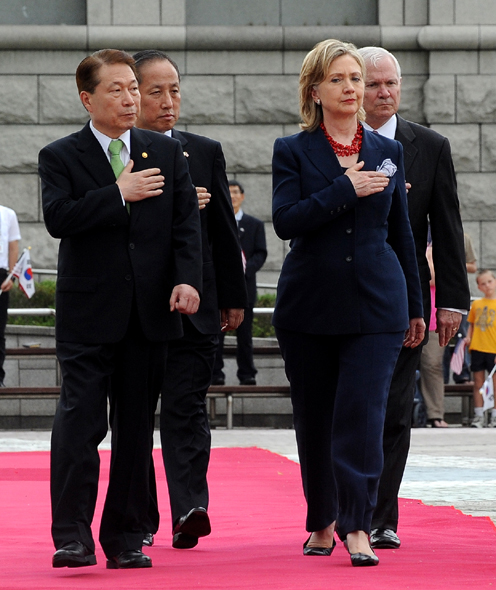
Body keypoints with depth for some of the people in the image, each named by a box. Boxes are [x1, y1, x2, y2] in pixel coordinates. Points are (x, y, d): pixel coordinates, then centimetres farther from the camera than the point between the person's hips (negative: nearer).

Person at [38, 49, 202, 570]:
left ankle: (125, 538, 11)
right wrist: (119, 193, -14)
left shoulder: (167, 154, 12)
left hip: (150, 311, 3)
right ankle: (72, 536, -9)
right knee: (79, 420, -10)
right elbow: (58, 218, -13)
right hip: (88, 312, -3)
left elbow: (186, 223, 4)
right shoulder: (61, 157, 2)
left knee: (136, 427, 6)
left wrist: (187, 279, -11)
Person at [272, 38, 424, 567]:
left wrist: (415, 306, 16)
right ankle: (321, 523, 22)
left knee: (361, 413, -11)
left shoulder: (388, 152, 10)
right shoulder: (292, 151, 2)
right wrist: (346, 190, -17)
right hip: (310, 303, 0)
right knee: (314, 419, 7)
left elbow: (401, 234, 15)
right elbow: (285, 220, -12)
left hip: (375, 305, 0)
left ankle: (356, 526, -12)